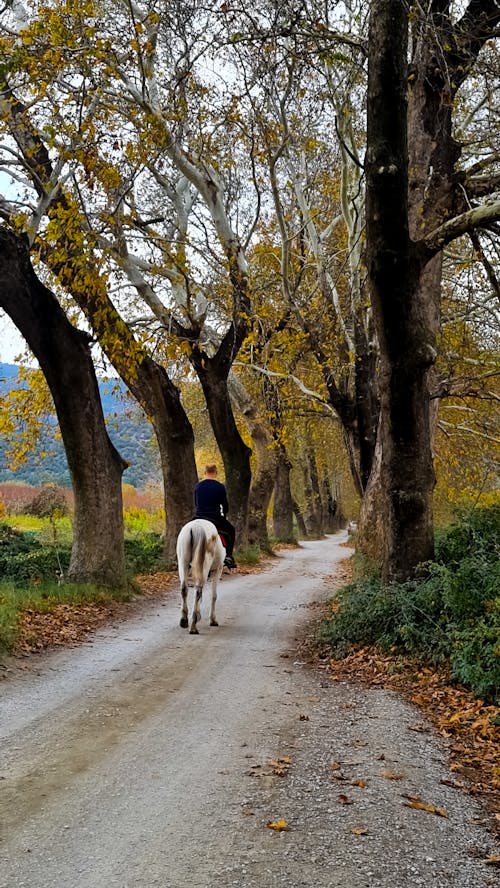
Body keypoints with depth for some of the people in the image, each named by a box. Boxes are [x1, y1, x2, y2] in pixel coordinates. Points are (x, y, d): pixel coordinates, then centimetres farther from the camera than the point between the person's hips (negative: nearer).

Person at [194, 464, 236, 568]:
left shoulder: (198, 486, 5)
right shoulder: (220, 487, -5)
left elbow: (196, 503, 14)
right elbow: (225, 505, 1)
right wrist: (224, 513, 22)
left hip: (199, 517, 3)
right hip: (215, 518, -3)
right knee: (231, 530, 21)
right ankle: (228, 556, 9)